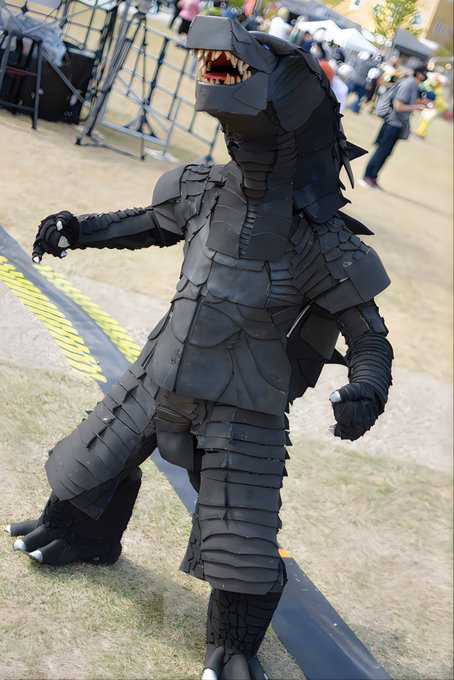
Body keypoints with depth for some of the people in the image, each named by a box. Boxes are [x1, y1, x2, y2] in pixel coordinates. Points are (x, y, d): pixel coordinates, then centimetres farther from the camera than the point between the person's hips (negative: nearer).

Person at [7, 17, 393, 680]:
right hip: (160, 376, 5)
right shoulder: (206, 191, -9)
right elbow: (151, 224, 12)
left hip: (241, 411, -5)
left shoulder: (323, 244, -22)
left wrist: (367, 389, -33)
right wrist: (81, 227, 1)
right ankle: (84, 537, 57)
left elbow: (368, 334, -14)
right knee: (93, 462, 23)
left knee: (241, 546, 1)